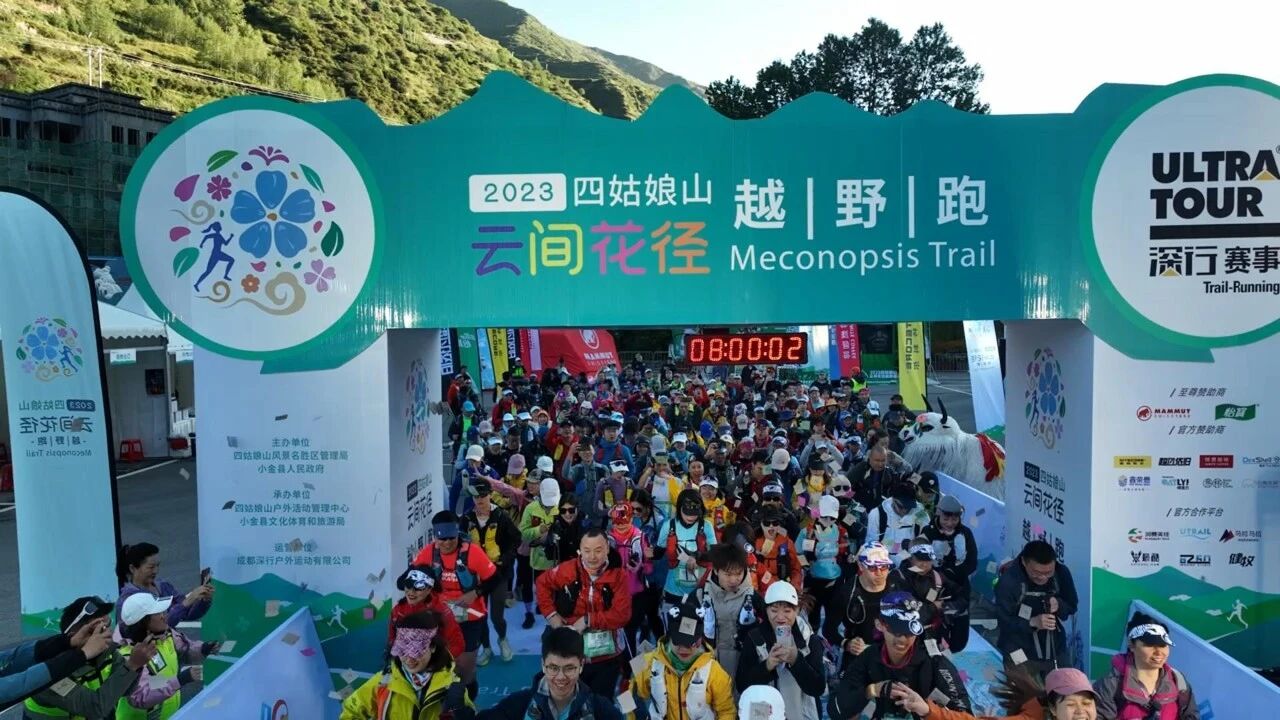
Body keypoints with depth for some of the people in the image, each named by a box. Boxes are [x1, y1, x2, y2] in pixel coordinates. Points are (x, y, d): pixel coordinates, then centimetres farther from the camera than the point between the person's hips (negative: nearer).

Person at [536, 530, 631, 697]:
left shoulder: (618, 576, -16)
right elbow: (543, 583, 6)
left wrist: (588, 620, -23)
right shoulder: (567, 570, -12)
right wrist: (550, 613, -4)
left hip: (607, 655, -1)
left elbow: (622, 615, -22)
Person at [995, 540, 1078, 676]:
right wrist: (1032, 622, -33)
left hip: (1055, 651, 4)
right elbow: (1004, 621, -17)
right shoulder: (1008, 582, -22)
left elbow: (1072, 606, 4)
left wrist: (1059, 605, -19)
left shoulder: (1062, 573, -10)